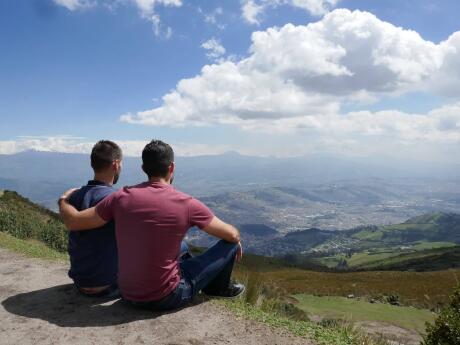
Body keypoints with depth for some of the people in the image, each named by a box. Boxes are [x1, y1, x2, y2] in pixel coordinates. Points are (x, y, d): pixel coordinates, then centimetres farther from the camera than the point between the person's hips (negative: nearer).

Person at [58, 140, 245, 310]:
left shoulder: (122, 197, -10)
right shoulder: (187, 204, -18)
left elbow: (73, 222, -3)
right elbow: (232, 234, -7)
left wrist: (63, 199, 18)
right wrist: (236, 243, 17)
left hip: (129, 294, 5)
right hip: (166, 298, -5)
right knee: (230, 244, 7)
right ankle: (218, 288, 35)